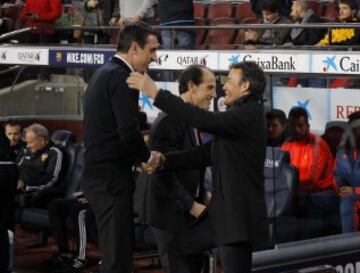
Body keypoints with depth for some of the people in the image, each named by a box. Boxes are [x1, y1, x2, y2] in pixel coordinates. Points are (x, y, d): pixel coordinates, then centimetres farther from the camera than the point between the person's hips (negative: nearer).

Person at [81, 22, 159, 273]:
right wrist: (148, 157, -3)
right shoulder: (121, 76, -14)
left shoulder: (103, 73, 17)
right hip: (112, 178, -10)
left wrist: (139, 156, 11)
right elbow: (129, 132, -21)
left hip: (98, 174, 10)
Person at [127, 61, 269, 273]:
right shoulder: (239, 114, 16)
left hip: (239, 214, -10)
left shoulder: (249, 114, -15)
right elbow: (207, 153, 13)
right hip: (221, 210, 10)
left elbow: (204, 120, -28)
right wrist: (165, 161, 0)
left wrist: (156, 93, -27)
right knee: (179, 247, 16)